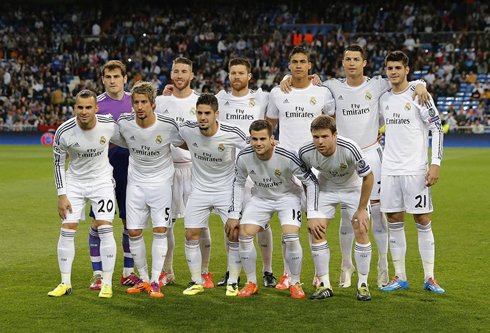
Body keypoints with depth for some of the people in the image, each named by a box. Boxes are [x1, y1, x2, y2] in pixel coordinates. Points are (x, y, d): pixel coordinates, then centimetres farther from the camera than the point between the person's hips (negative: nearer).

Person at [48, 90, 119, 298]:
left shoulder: (109, 125, -17)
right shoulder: (63, 132, -18)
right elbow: (58, 163, -5)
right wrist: (61, 195, -8)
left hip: (102, 181, -1)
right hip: (75, 182, 1)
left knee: (105, 229, -12)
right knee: (67, 230, -4)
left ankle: (107, 283, -2)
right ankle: (65, 283, 8)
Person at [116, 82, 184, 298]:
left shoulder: (168, 125, -18)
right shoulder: (124, 123, -12)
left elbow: (185, 144, 2)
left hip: (161, 180, -3)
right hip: (136, 181, 3)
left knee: (160, 230, -10)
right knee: (134, 232, 2)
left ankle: (155, 281, -2)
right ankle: (143, 279, 17)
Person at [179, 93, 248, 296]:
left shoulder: (231, 134, -20)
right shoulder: (187, 130, -14)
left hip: (227, 189, -2)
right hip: (199, 190, 2)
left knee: (235, 235, -8)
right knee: (191, 234, -1)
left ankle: (233, 283, 8)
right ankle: (196, 282, 14)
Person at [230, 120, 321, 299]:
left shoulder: (287, 157, -30)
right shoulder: (244, 157, -20)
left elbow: (312, 182, -18)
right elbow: (238, 184, 0)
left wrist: (312, 215, -20)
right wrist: (234, 215, -2)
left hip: (287, 196, -3)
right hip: (260, 198, 3)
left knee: (291, 237, -22)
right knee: (244, 235, -12)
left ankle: (295, 283, 0)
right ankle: (251, 283, 6)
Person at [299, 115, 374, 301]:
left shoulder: (349, 148, -35)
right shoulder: (306, 152, -26)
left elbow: (368, 176, -20)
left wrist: (362, 209, -15)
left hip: (354, 188, -2)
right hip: (326, 188, 2)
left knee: (362, 232, -12)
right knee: (316, 231, -10)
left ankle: (363, 284, 2)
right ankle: (324, 285, 1)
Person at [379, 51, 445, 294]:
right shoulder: (384, 99, 11)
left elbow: (437, 129, -6)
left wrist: (435, 164, -14)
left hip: (415, 170, -5)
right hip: (389, 170, 5)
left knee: (423, 221, -3)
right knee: (395, 223, 5)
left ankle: (430, 278, 3)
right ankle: (399, 278, 12)